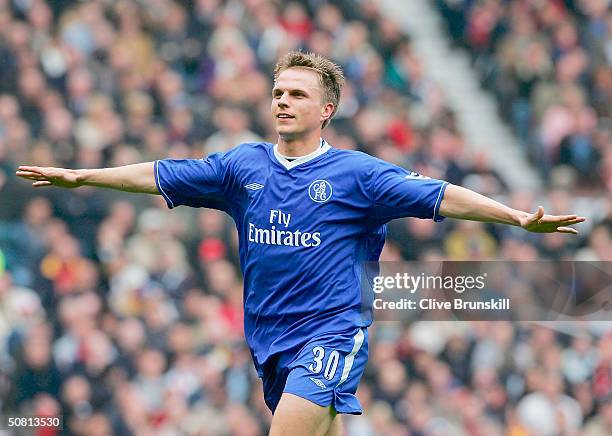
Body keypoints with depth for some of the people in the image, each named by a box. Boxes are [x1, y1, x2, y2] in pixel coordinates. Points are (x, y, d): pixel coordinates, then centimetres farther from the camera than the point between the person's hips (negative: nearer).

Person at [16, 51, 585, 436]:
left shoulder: (355, 173, -5)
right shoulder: (243, 166, 7)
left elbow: (440, 197, -9)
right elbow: (161, 176, 12)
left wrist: (519, 218, -18)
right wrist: (79, 177, 12)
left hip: (330, 334, -5)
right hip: (269, 340, 5)